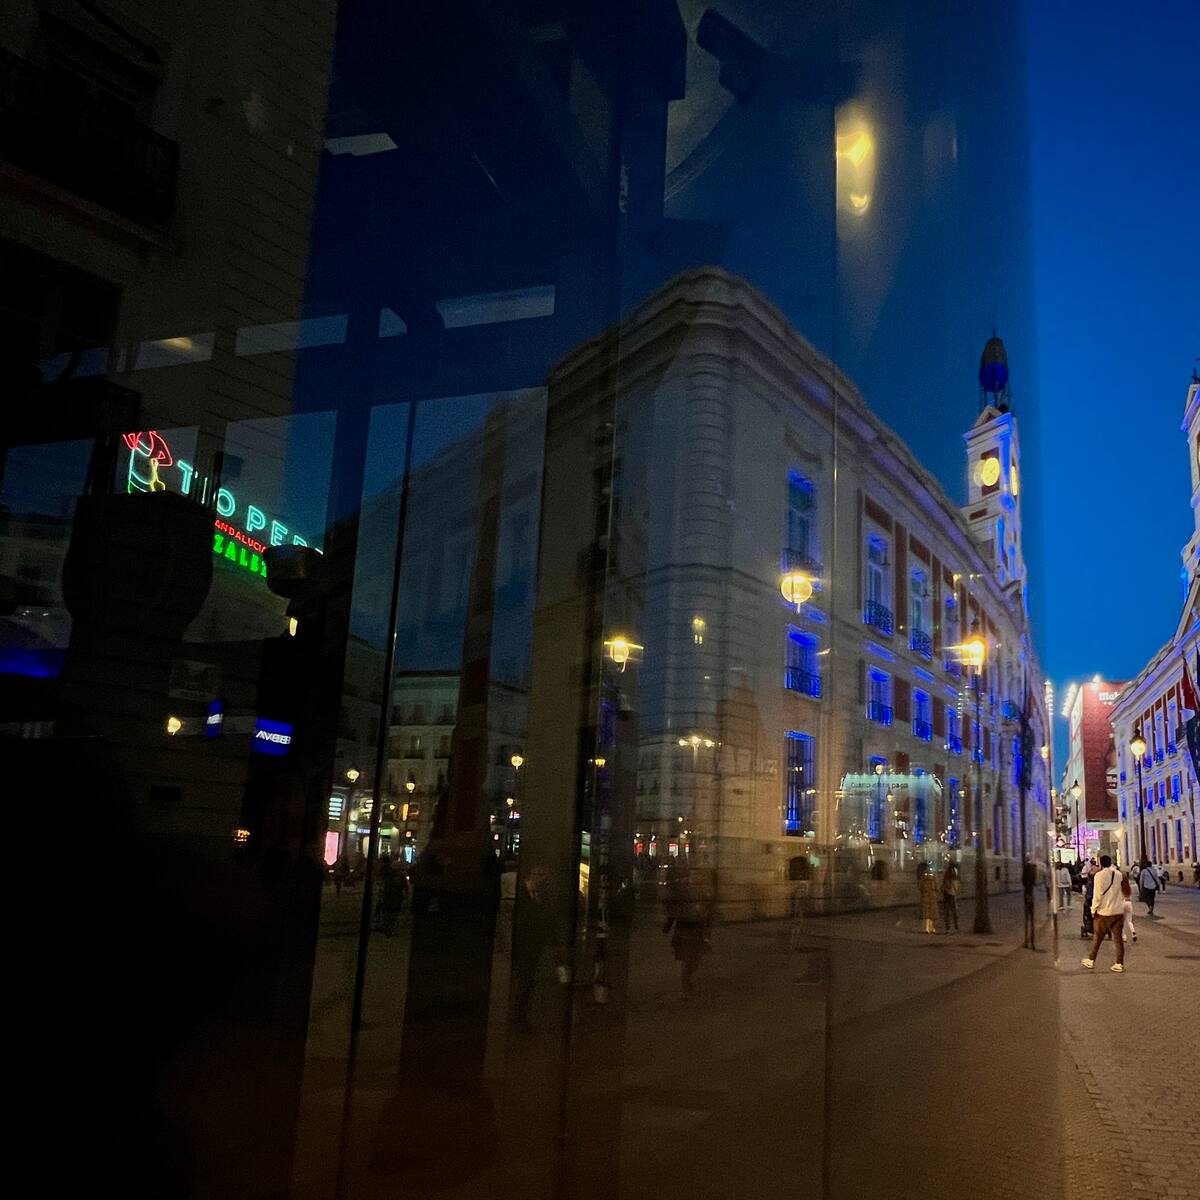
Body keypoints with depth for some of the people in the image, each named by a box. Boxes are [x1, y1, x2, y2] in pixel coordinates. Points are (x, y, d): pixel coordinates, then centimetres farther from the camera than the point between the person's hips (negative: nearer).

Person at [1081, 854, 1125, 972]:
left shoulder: (1099, 875, -11)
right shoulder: (1119, 874, 3)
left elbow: (1097, 894, -11)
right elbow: (1123, 892, 10)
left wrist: (1094, 910, -5)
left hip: (1104, 911, -3)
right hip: (1118, 911, 3)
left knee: (1097, 937, 8)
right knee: (1118, 938, 6)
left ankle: (1091, 961, 18)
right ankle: (1120, 963, 5)